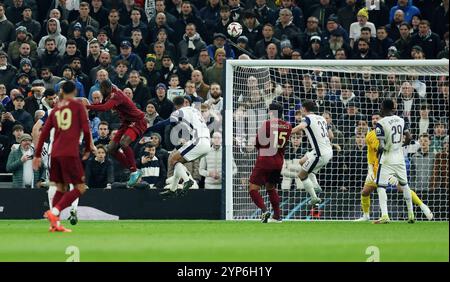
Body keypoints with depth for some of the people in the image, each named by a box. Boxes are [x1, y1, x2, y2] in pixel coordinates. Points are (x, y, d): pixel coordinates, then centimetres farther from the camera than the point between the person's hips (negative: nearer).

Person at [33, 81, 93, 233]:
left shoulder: (56, 109, 17)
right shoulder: (78, 106, 3)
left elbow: (44, 133, 15)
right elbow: (86, 129, -4)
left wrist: (37, 155, 19)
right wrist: (88, 149, 10)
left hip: (55, 153, 6)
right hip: (70, 152, -6)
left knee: (61, 188, 16)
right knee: (80, 188, -2)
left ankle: (55, 224, 7)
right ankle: (54, 212, -19)